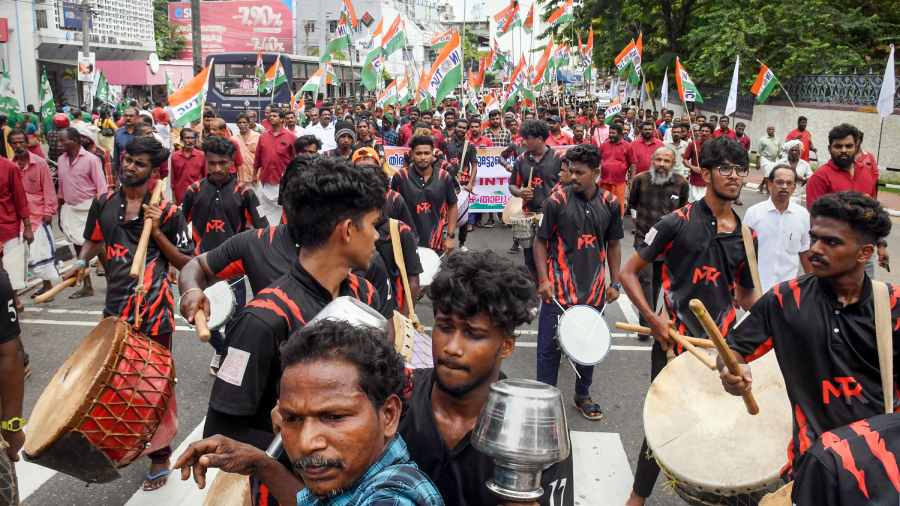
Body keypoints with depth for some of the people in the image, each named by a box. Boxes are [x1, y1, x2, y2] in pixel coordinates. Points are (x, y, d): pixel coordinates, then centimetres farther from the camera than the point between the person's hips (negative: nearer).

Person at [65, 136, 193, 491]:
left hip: (154, 310, -5)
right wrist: (81, 262, 1)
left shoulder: (167, 210, -7)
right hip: (115, 307, 5)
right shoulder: (104, 203, 6)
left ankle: (160, 457, 19)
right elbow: (94, 240, 21)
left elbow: (186, 263, -5)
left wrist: (157, 232, -16)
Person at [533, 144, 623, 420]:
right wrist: (543, 280, -12)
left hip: (593, 289, 3)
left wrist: (615, 283, 7)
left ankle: (583, 395, 36)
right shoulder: (557, 201, -9)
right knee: (550, 346, 3)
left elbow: (613, 245, 11)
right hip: (559, 289, -3)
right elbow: (540, 241, -3)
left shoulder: (610, 203, 0)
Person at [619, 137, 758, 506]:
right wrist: (653, 319, -16)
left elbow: (745, 295, 18)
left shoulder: (745, 235, 7)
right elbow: (628, 273, -6)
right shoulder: (677, 223, -8)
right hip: (675, 342, -4)